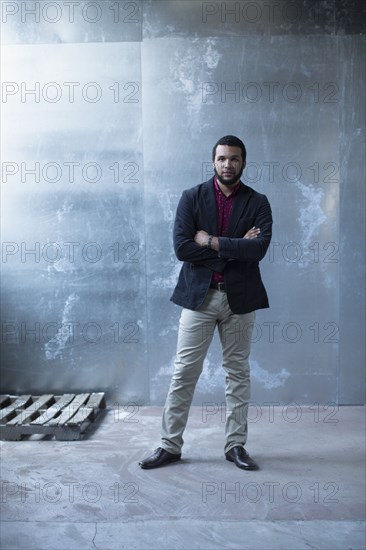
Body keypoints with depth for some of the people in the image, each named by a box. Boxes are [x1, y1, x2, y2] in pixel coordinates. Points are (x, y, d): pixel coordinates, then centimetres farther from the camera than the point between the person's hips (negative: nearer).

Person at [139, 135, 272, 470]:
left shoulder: (258, 203, 3)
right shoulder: (192, 198, 2)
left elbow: (259, 248, -14)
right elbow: (181, 247, -11)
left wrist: (211, 241, -13)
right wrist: (234, 248, -12)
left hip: (240, 298, 1)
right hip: (198, 295, -1)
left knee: (238, 372, 10)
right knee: (184, 373, 3)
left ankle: (236, 445, 24)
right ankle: (170, 445, 16)